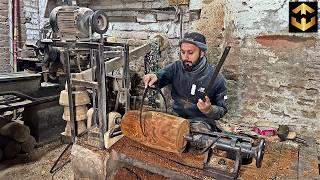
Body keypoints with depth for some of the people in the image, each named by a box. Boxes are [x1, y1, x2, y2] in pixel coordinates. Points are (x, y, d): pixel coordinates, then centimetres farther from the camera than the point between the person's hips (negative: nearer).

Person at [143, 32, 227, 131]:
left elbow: (222, 110, -1)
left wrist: (209, 110, -21)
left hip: (201, 122, -3)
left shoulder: (216, 78, -7)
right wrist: (153, 77, -28)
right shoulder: (176, 67, 4)